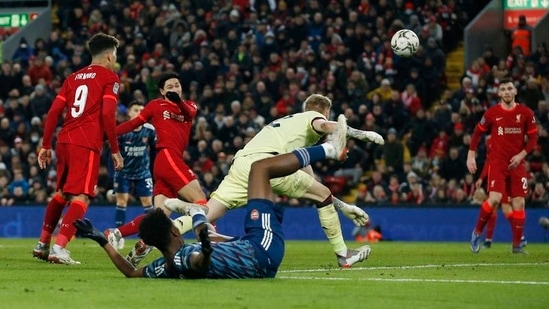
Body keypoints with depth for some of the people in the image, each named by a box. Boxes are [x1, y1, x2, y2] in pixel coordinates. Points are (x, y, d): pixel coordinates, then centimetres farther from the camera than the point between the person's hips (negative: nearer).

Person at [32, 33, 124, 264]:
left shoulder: (74, 77, 19)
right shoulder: (110, 78, 1)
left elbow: (54, 111, 13)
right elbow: (107, 114, -11)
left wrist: (46, 145, 17)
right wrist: (115, 150, -5)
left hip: (64, 141, 7)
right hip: (87, 144, -7)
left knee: (62, 193, 22)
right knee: (81, 198, -9)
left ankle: (42, 244, 25)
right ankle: (59, 248, -24)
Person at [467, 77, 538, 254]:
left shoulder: (526, 113, 2)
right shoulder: (492, 113, -2)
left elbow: (533, 137, 5)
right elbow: (477, 133, 8)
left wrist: (521, 155, -9)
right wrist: (471, 156, 2)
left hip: (517, 164, 2)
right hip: (497, 163, -2)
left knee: (518, 203, -1)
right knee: (494, 199, -18)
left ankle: (517, 245, 6)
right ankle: (477, 232, 3)